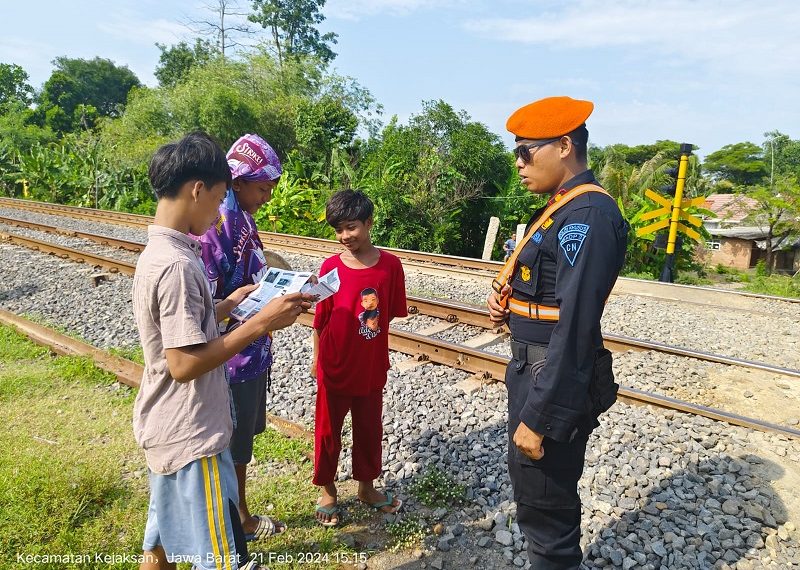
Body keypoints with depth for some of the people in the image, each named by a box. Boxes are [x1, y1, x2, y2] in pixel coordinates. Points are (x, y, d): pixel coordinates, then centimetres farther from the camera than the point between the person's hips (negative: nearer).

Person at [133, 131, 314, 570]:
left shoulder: (158, 251, 6)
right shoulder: (176, 264, -25)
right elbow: (184, 365, -26)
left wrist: (237, 299, 11)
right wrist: (262, 322, -24)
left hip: (166, 429, 10)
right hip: (190, 435, -9)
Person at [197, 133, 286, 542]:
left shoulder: (242, 218, 6)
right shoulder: (213, 226, -22)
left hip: (254, 354, 9)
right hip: (231, 358, -9)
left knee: (244, 438, 22)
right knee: (233, 444, 12)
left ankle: (241, 514, 42)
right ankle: (239, 523, 34)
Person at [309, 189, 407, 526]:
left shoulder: (390, 265, -8)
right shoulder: (331, 267, -10)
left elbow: (394, 312, 2)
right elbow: (320, 318, -2)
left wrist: (372, 322, -11)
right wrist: (318, 359, 2)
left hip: (372, 366, 2)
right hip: (335, 367, -1)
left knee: (369, 429, 18)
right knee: (328, 430, 13)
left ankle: (366, 486, 39)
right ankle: (327, 492, 34)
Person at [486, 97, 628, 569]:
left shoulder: (588, 214, -21)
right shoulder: (563, 208, 10)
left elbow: (575, 326, -25)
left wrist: (538, 416, -23)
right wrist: (510, 303, 0)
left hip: (555, 381, -10)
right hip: (532, 368, 10)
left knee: (544, 503, 8)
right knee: (531, 487, 25)